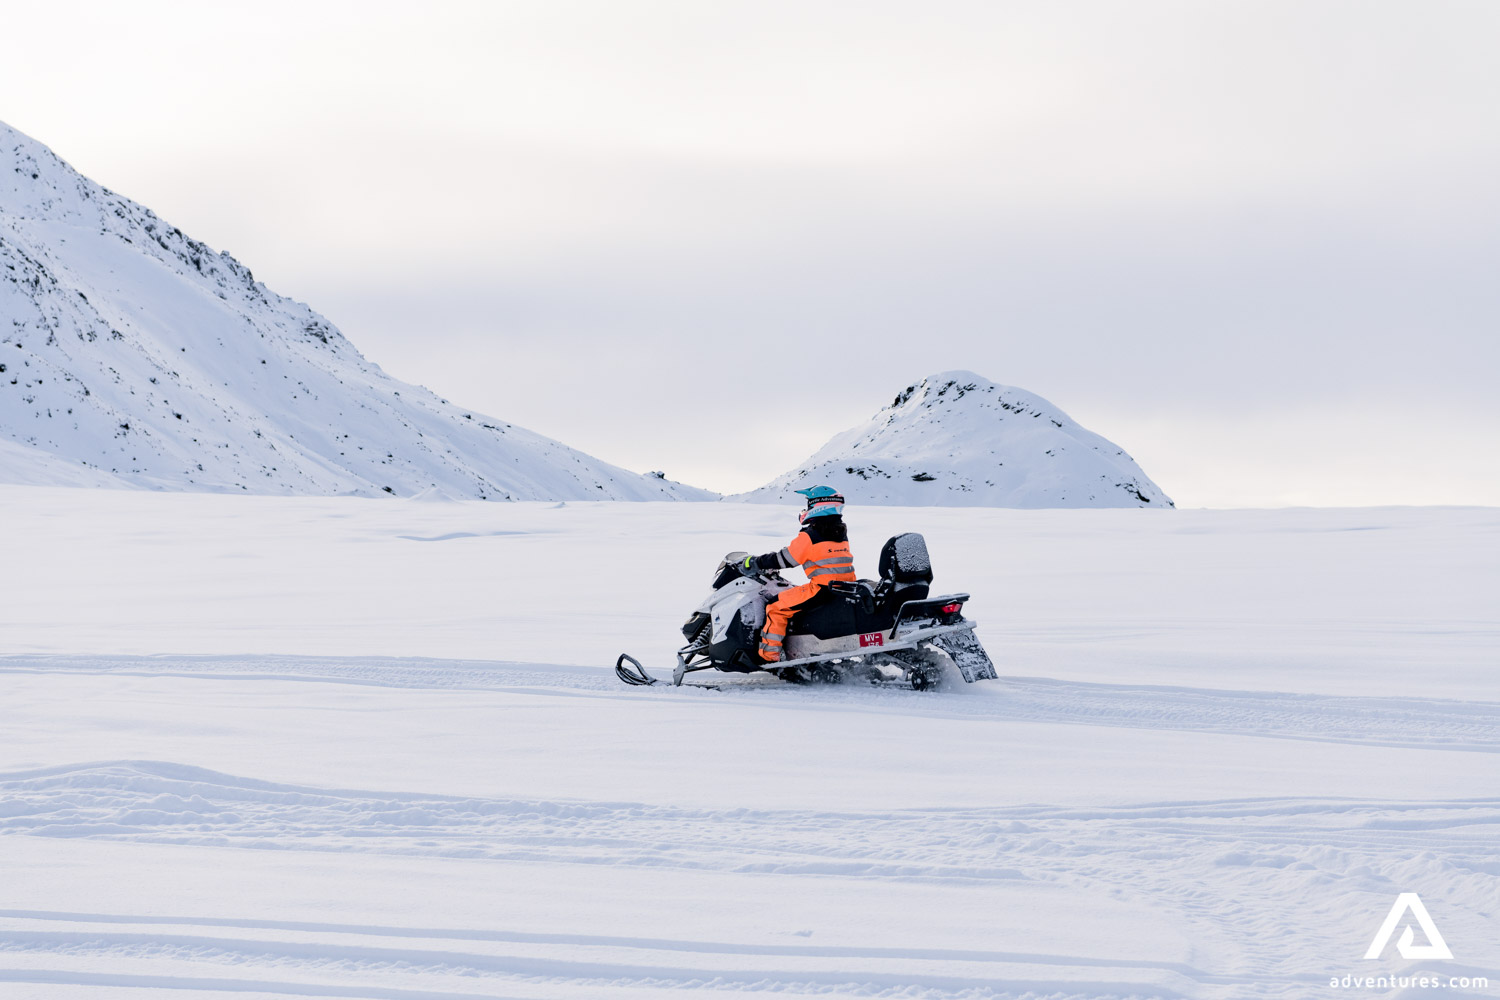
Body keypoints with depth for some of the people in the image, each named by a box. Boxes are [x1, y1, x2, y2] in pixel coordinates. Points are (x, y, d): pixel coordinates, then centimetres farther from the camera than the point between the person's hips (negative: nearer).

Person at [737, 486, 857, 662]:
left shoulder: (810, 536, -12)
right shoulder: (842, 533, 13)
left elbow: (785, 559, -7)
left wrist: (756, 563, 7)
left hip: (822, 588, -9)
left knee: (776, 607, -3)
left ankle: (770, 655, -8)